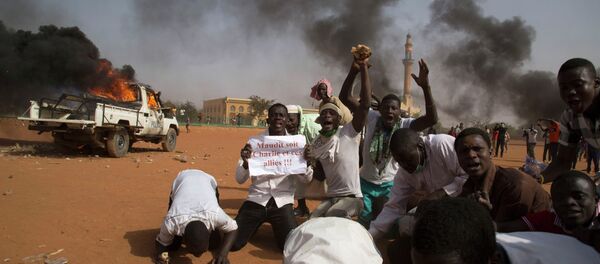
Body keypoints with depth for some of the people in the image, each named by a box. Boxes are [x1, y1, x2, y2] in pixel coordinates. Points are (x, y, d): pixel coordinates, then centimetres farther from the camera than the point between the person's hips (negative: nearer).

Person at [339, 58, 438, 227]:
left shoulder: (405, 125, -17)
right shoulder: (372, 118, -14)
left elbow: (432, 119, -33)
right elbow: (344, 98, -19)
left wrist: (425, 87, -43)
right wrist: (354, 71, -34)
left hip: (389, 185, -1)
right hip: (366, 182, 1)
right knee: (363, 223, 15)